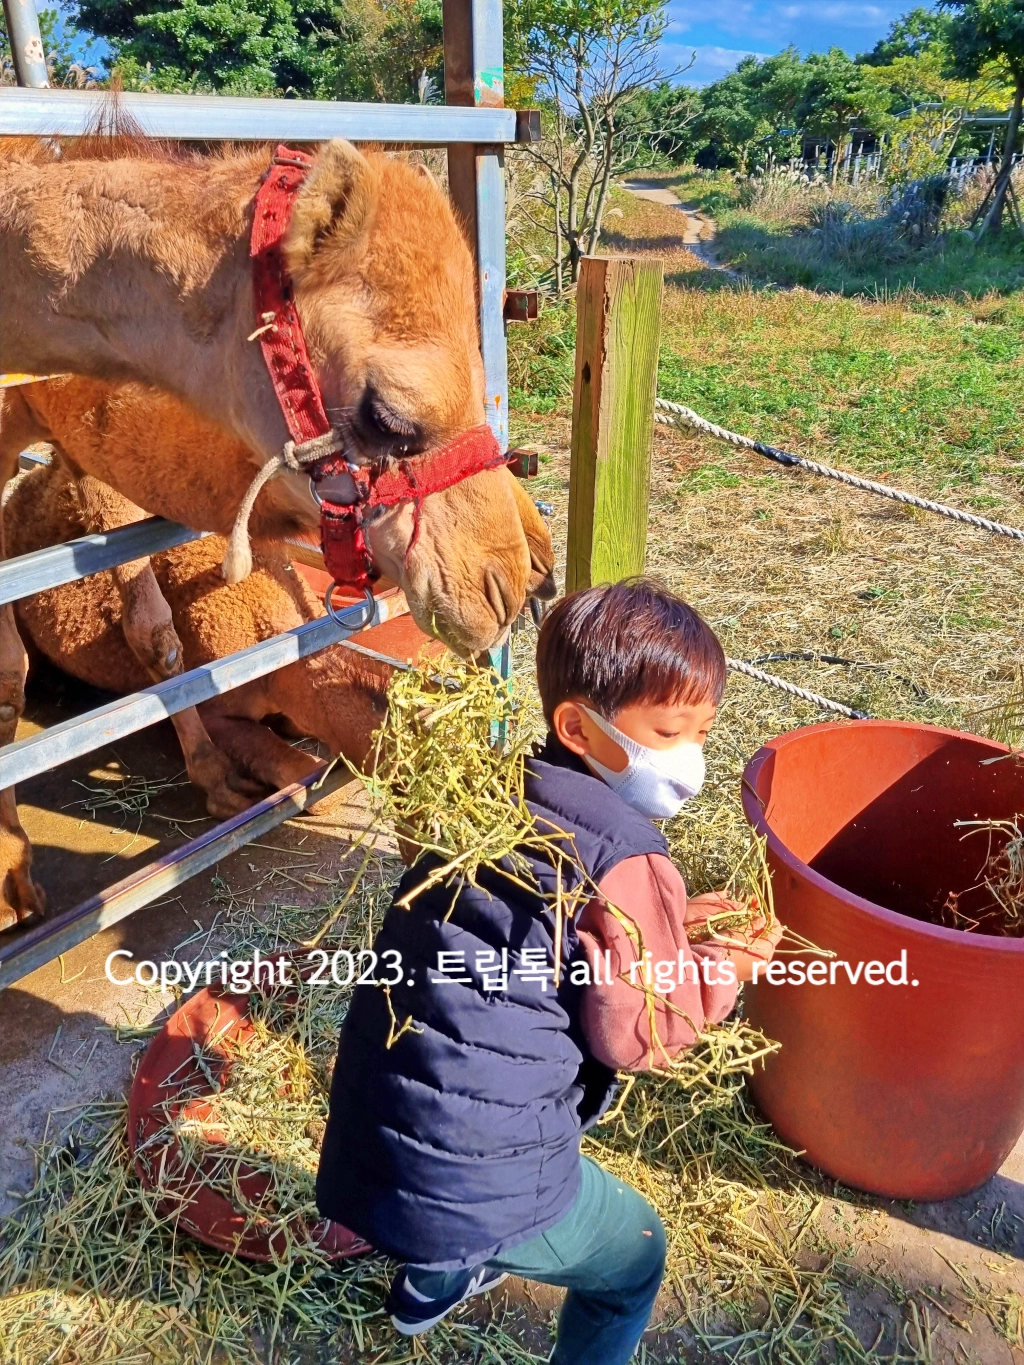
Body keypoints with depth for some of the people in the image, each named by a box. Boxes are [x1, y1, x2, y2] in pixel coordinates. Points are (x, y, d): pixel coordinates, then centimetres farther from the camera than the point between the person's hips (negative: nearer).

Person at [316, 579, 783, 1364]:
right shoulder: (627, 858, -21)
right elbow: (637, 1035, -12)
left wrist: (663, 922, 8)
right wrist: (728, 969, 2)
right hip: (473, 1178, -8)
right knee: (636, 1256, 21)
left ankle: (434, 1284, 65)